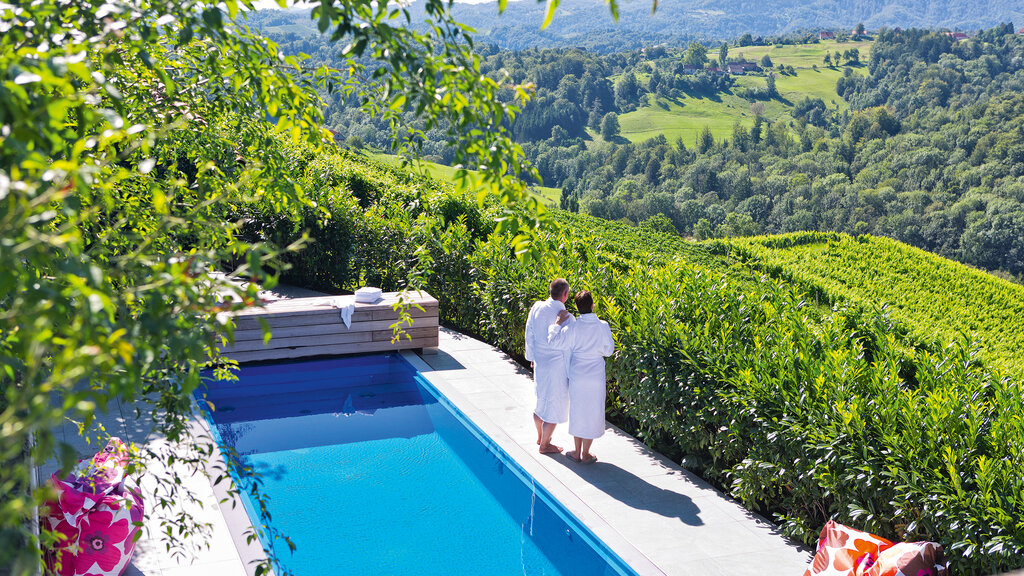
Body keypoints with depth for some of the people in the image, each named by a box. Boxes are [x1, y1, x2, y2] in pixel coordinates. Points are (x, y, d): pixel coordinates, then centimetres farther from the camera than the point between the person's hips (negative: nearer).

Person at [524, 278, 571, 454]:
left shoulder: (537, 307, -3)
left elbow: (529, 335, 7)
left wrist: (532, 357, 20)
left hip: (539, 363, 7)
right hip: (557, 366, -7)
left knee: (541, 401, 23)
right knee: (554, 406, 9)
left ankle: (540, 437, 40)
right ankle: (545, 445, 20)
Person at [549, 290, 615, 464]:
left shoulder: (573, 327, -12)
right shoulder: (603, 326, -10)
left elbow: (554, 342, -10)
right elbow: (609, 350, 0)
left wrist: (558, 323, 0)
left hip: (577, 376, 0)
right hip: (596, 376, 0)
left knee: (577, 412, 13)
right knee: (592, 413, 11)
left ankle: (577, 452, 23)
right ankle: (586, 454, 18)